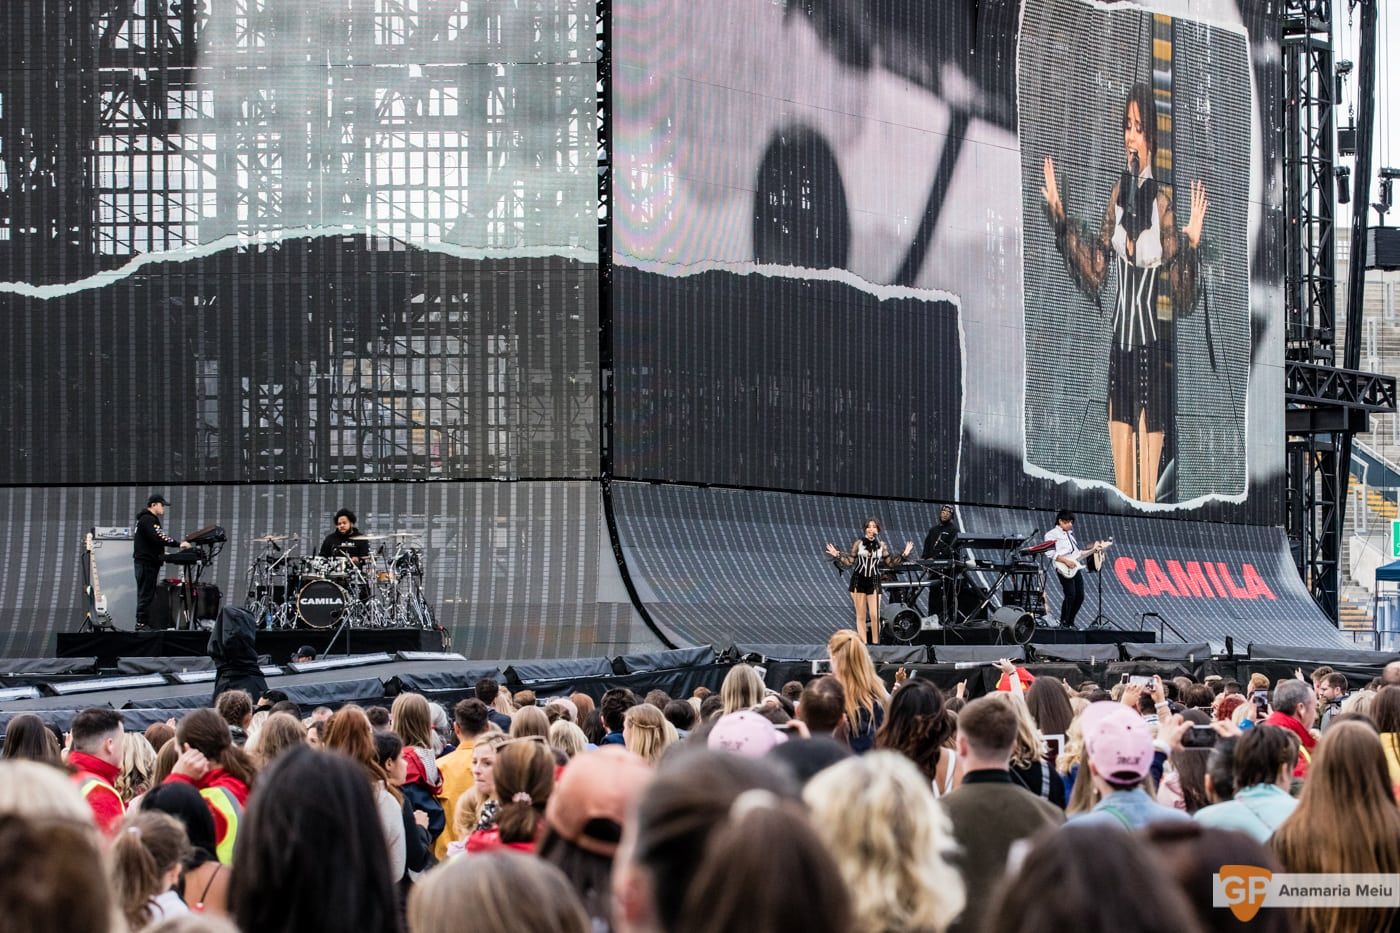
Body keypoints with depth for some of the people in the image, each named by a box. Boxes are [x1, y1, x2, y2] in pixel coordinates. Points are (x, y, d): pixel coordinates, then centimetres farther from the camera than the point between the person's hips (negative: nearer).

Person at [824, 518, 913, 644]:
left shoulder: (882, 546, 4)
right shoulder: (858, 543, 0)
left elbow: (889, 563, 9)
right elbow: (849, 561, 2)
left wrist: (903, 555, 2)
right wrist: (837, 555, -11)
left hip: (874, 582, 1)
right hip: (859, 580, -1)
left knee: (875, 615, -8)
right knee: (861, 616, 2)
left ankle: (876, 643, 1)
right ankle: (863, 644, 6)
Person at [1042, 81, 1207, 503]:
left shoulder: (1161, 202, -8)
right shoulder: (1119, 192, 7)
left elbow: (1183, 297, -7)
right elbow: (1095, 276, 12)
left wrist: (1191, 243, -23)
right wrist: (1061, 218, 9)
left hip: (1153, 348, -5)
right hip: (1119, 345, 5)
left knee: (1146, 492, -4)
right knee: (1121, 489, 7)